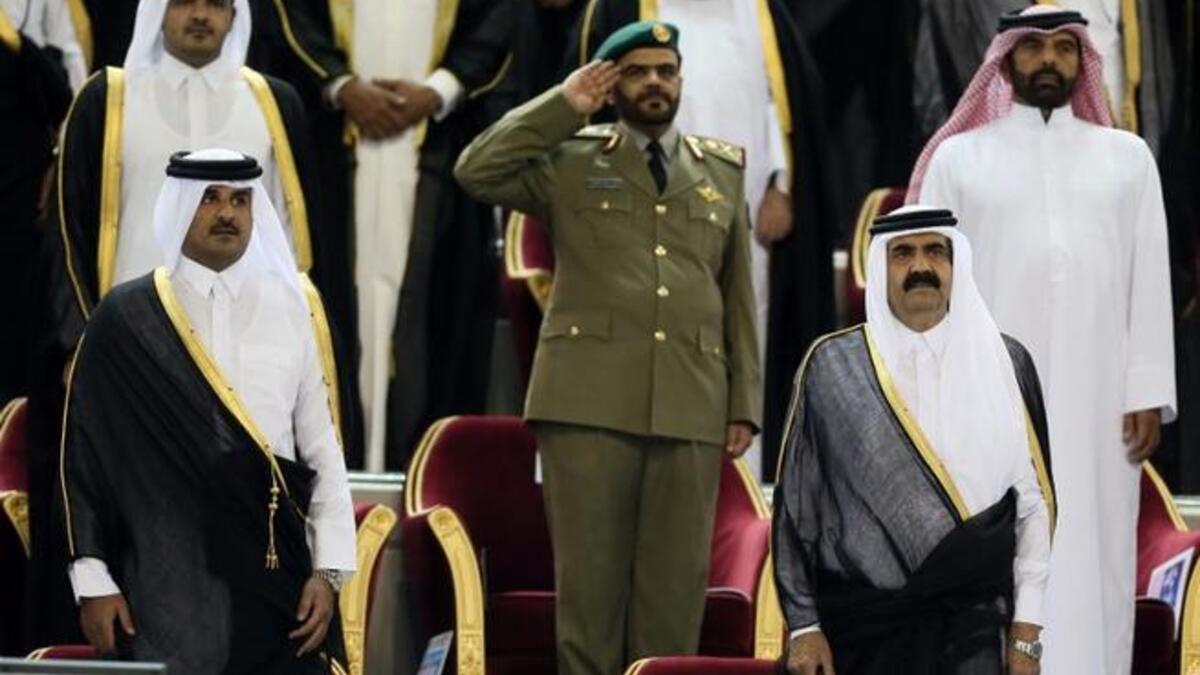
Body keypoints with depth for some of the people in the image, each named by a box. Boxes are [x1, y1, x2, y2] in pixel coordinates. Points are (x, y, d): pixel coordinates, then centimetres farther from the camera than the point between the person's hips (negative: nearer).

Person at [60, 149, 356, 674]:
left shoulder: (293, 309, 7)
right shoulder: (125, 321, 2)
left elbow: (323, 449, 8)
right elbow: (84, 457, 3)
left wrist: (328, 571, 1)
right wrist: (92, 582, -2)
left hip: (273, 572, 2)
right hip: (167, 585, -2)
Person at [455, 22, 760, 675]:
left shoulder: (722, 171, 17)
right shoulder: (571, 162, 10)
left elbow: (738, 296, 16)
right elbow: (477, 172, -5)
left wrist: (745, 403, 9)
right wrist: (563, 106, -2)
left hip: (690, 406, 2)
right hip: (589, 398, -2)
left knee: (676, 574, 0)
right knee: (590, 570, -3)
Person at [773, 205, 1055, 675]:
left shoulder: (1004, 364, 6)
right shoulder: (833, 367, 4)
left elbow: (1033, 503, 6)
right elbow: (795, 504, 5)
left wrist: (1025, 634, 1)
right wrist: (803, 625, 0)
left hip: (973, 635, 0)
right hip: (859, 631, 0)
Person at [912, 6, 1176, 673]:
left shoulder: (1128, 158, 11)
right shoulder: (959, 158, 8)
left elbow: (1151, 282, 6)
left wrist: (1149, 393, -3)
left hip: (1094, 400, 1)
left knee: (1090, 564, -1)